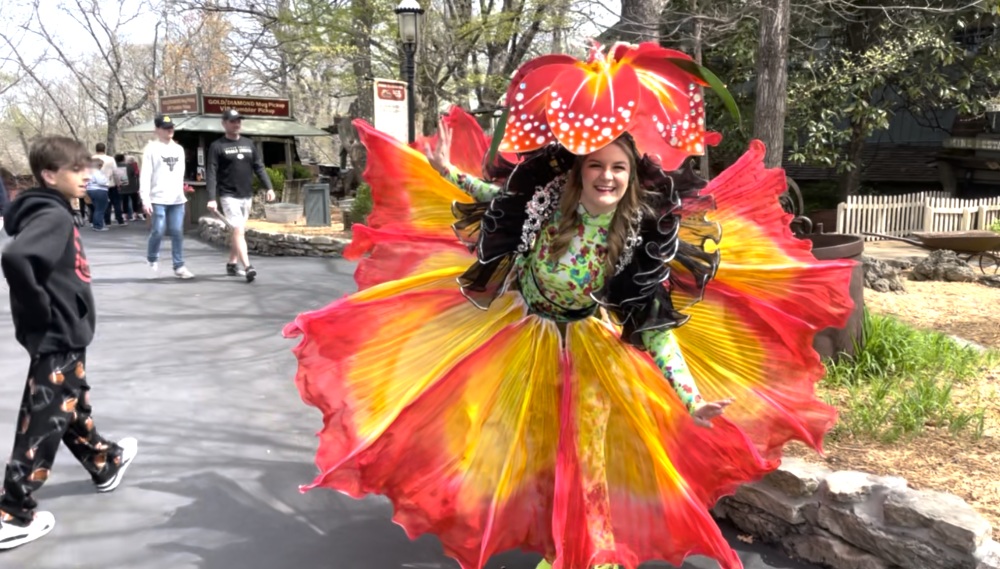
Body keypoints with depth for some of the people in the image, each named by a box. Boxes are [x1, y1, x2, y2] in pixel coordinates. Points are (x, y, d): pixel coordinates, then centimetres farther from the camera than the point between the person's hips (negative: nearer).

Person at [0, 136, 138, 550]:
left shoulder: (56, 212, 10)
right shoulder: (52, 215, -19)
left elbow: (54, 270, 15)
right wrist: (40, 311, -24)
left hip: (66, 334, 10)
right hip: (55, 338, -10)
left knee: (75, 407, 25)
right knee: (44, 424, -2)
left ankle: (106, 464, 45)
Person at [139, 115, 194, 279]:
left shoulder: (179, 149, 14)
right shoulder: (152, 149, -3)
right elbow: (145, 175, -8)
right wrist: (145, 199, -15)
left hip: (177, 199, 5)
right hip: (158, 199, -5)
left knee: (177, 233, 3)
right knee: (158, 232, -4)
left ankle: (179, 266, 7)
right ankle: (152, 260, 19)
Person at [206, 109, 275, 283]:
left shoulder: (249, 144, 11)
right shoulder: (217, 146, -5)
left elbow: (259, 167, 12)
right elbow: (211, 174, -10)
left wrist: (269, 187, 1)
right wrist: (211, 198, -18)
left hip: (247, 196, 6)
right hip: (229, 196, -6)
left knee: (239, 231, 12)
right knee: (238, 230, -14)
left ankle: (231, 265, 23)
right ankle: (248, 267, -21)